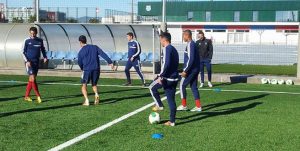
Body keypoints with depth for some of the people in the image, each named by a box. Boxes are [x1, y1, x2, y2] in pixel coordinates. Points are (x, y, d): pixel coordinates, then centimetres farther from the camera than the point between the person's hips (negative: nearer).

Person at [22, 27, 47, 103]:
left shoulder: (40, 41, 5)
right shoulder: (27, 41, -4)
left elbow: (43, 50, 18)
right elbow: (23, 52, -1)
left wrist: (45, 57, 2)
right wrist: (27, 61, -13)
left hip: (36, 62, 4)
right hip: (29, 62, -4)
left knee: (31, 79, 8)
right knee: (32, 78, -13)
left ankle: (26, 96, 17)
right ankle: (38, 96, -6)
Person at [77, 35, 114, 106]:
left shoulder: (81, 52, 3)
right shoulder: (95, 47, 9)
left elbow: (80, 63, 11)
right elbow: (103, 54, -2)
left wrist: (83, 69, 31)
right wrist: (110, 62, -7)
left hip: (87, 70, -3)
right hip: (96, 69, 3)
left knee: (84, 85, 10)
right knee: (94, 85, 20)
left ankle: (86, 100, -8)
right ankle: (96, 94, -10)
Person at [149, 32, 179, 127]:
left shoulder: (167, 49, -11)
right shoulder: (174, 49, 17)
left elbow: (166, 64, -22)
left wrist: (161, 76, -19)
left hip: (168, 77, -9)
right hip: (174, 78, 9)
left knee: (152, 87, 13)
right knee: (171, 100, 10)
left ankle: (159, 105, 12)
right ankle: (172, 121, 12)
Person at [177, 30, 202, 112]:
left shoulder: (190, 45, -15)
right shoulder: (193, 44, 15)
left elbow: (190, 59, -22)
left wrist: (185, 71, -20)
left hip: (191, 69, -9)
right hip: (195, 69, 9)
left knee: (182, 85, 0)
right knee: (193, 87, 11)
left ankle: (183, 105, 5)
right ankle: (198, 106, 11)